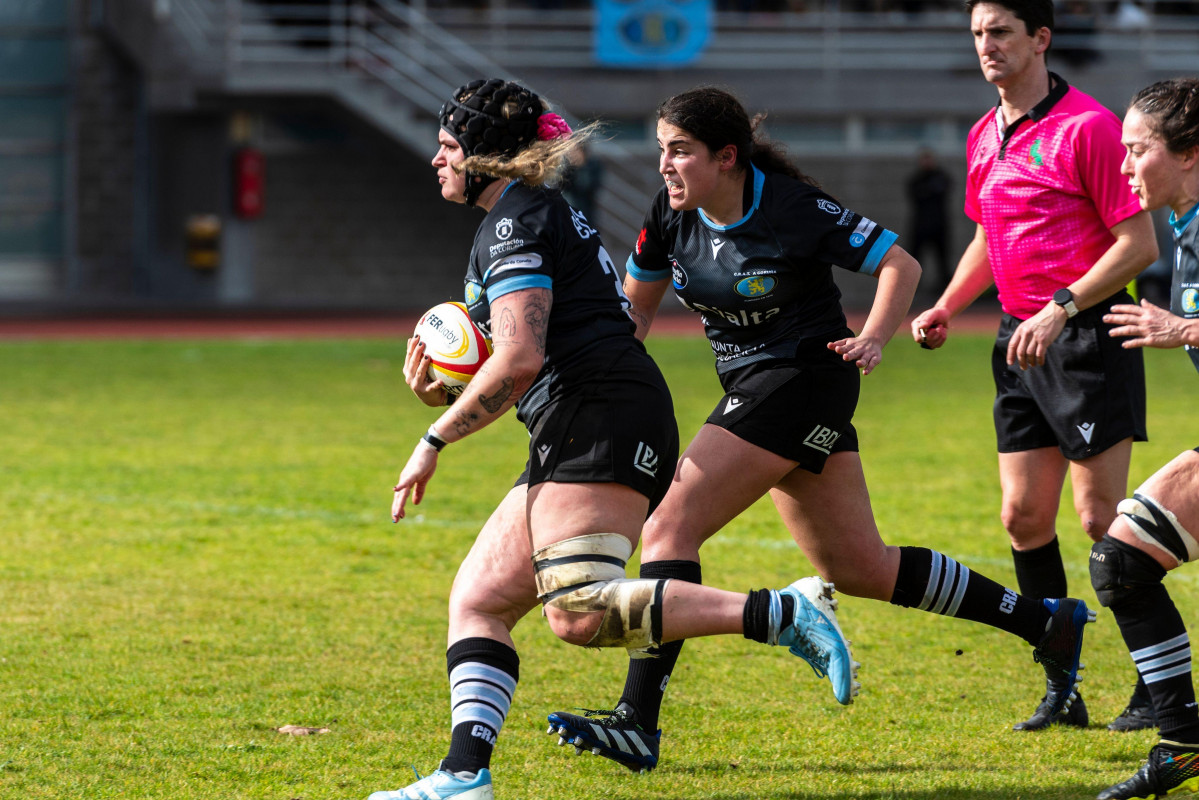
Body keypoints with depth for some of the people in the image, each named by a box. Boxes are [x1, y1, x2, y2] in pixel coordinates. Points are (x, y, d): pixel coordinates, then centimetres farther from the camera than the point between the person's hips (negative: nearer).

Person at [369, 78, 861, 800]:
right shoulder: (547, 213, 28)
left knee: (580, 614, -25)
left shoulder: (513, 221, -4)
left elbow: (519, 360, -16)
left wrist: (434, 441, -8)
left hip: (601, 418, -11)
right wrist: (442, 390, 15)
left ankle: (783, 614, -27)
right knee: (476, 601, 5)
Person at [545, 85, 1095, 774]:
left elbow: (900, 264, -11)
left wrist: (874, 340, -26)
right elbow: (636, 307, 12)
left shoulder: (795, 210, -18)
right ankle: (1048, 623, 23)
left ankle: (637, 724, -17)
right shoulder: (672, 215, 0)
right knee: (858, 568, 13)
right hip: (752, 385, 8)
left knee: (671, 529, -16)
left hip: (804, 378, -8)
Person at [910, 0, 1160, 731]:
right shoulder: (985, 138, 13)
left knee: (1101, 516, -8)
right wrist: (947, 307, 13)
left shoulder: (1086, 126, -12)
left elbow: (1139, 242, -14)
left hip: (1087, 336, -8)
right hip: (1021, 341, 8)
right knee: (1024, 519, 4)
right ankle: (1061, 691, 12)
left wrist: (1063, 307, -21)